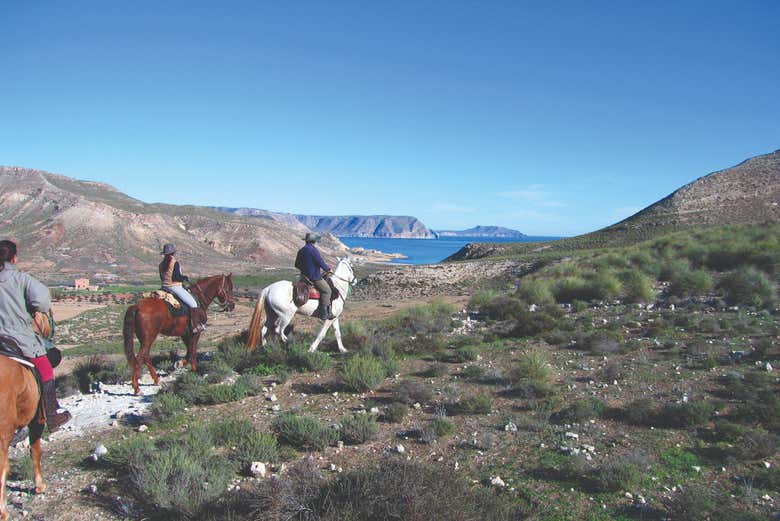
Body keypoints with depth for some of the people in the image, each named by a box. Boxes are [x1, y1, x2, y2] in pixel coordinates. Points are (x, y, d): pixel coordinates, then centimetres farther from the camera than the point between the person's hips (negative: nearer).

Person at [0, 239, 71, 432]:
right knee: (46, 372, 11)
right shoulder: (20, 278, -11)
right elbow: (41, 297, -24)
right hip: (21, 336, -4)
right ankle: (52, 417, 17)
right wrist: (44, 308, -3)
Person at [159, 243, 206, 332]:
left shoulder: (161, 264, 10)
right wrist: (185, 278, 0)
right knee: (193, 303, -6)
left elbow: (162, 277, 16)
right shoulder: (175, 263, -14)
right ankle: (196, 326, -11)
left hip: (164, 287, 9)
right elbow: (177, 277, -21)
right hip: (175, 287, -8)